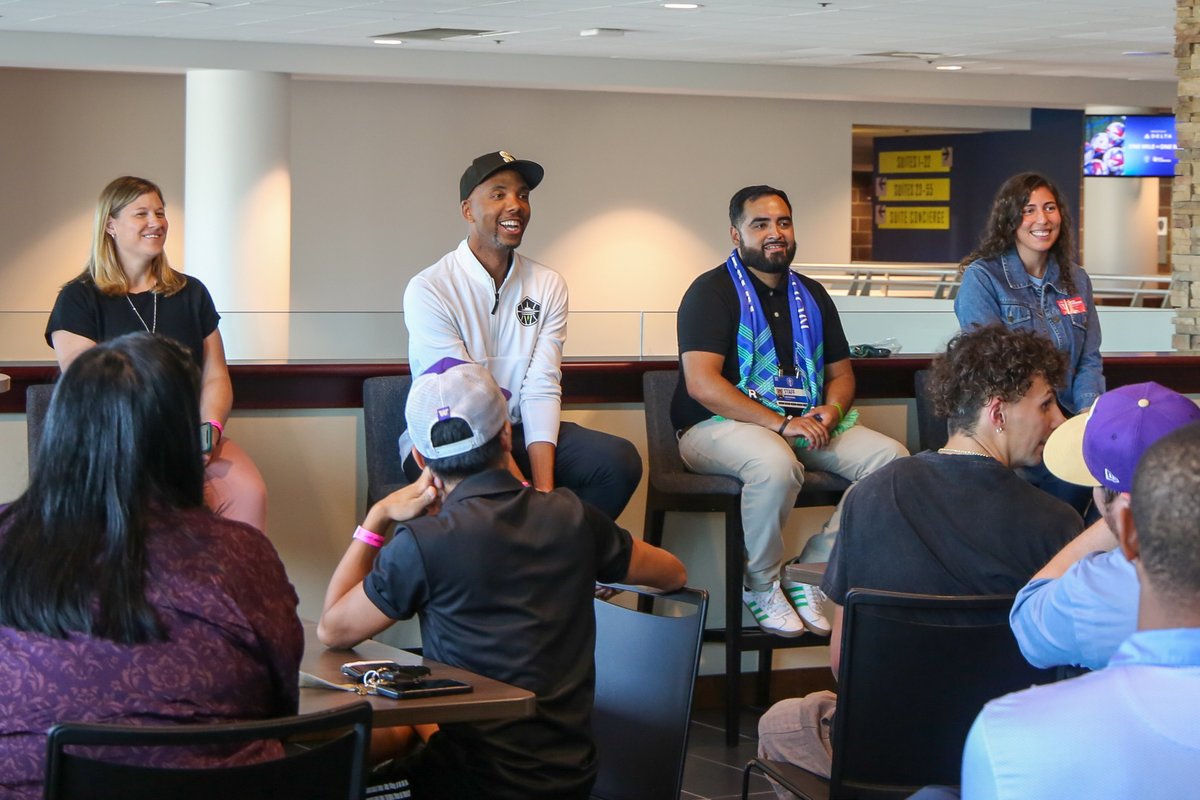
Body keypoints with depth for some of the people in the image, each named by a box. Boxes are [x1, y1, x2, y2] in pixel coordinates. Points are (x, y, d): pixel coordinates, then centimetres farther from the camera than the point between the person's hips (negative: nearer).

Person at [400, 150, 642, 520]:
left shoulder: (548, 285, 5)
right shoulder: (428, 291, -12)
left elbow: (541, 389, -6)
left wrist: (544, 489, -20)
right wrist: (524, 491, -27)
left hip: (520, 432, 5)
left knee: (620, 461, -19)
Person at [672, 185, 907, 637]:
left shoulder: (811, 296, 19)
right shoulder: (712, 291, -3)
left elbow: (841, 373, 22)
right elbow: (702, 383, -15)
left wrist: (831, 411, -4)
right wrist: (780, 424, -23)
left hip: (806, 424, 7)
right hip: (720, 426, -7)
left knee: (891, 457, -15)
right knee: (776, 463, -39)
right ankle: (762, 588, -15)